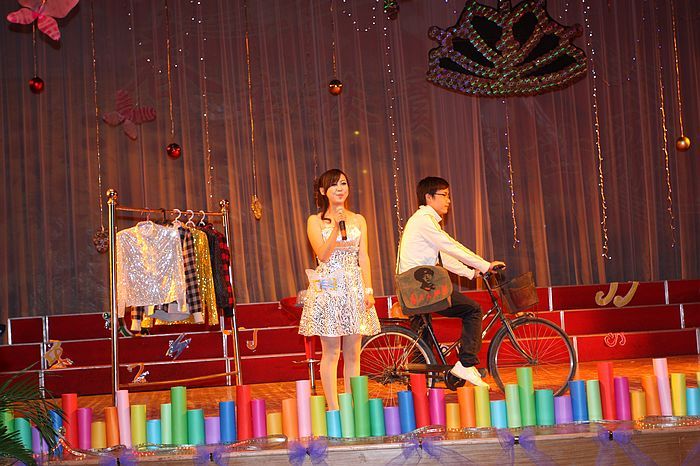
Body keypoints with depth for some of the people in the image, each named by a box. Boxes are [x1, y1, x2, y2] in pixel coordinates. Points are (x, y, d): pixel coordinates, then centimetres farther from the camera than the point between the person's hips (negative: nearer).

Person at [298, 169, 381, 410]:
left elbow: (363, 257, 8)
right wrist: (336, 227, -16)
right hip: (328, 288, -3)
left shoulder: (358, 220, 12)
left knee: (352, 353, 3)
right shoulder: (315, 221, 3)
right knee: (331, 352, -4)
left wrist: (369, 290, 0)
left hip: (354, 286, 3)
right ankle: (334, 408, -1)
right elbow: (323, 255, -8)